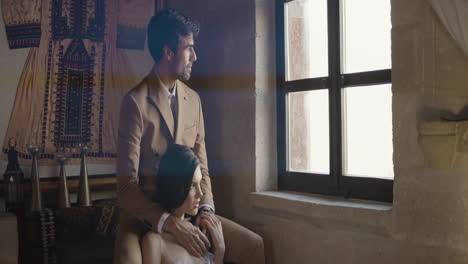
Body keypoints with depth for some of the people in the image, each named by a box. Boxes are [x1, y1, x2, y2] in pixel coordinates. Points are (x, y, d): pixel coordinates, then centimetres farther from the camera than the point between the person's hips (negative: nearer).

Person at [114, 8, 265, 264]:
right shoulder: (135, 101, -13)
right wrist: (171, 223, -28)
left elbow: (200, 166, 8)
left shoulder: (193, 99, 6)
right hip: (143, 215, -5)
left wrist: (206, 210, -9)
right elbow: (127, 185, -17)